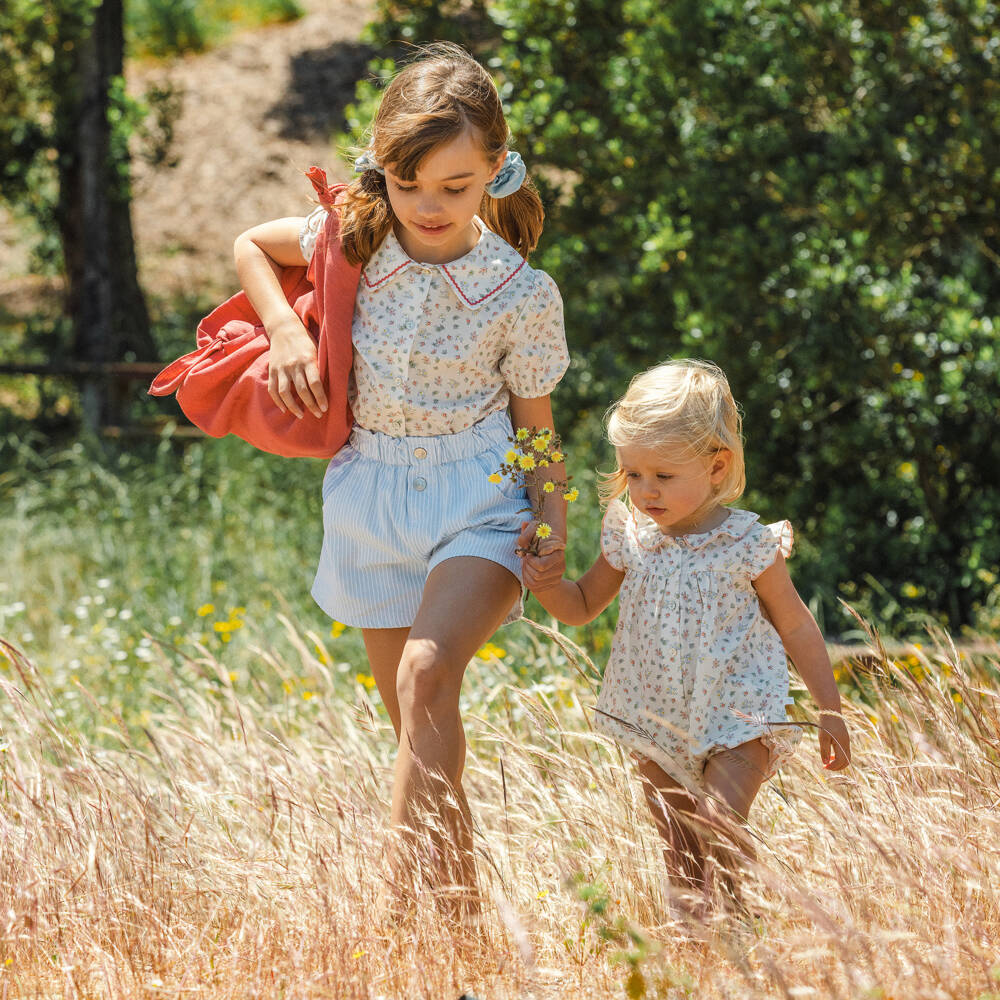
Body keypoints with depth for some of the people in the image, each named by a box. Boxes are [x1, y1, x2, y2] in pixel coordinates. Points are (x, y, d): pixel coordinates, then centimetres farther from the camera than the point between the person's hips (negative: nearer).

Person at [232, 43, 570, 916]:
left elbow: (535, 422, 0)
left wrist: (553, 519, -15)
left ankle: (421, 891, -32)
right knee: (419, 728, 8)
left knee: (429, 670, -28)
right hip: (372, 492, 4)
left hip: (478, 493, -4)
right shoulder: (355, 239, -4)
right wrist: (286, 331, -2)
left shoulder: (521, 294, -11)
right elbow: (252, 245, 15)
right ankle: (455, 903, 19)